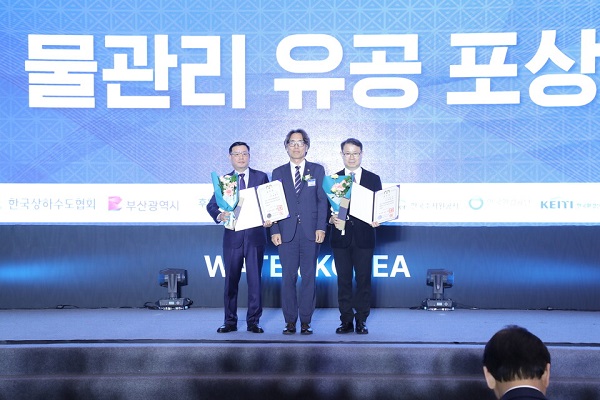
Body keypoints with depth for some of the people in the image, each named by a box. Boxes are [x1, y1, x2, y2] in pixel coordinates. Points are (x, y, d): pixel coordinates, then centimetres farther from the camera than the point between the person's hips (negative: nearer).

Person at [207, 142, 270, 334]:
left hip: (255, 234, -1)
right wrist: (219, 215, -20)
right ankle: (230, 322, 14)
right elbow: (211, 205, 2)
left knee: (255, 280, 1)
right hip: (233, 236, 1)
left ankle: (253, 322, 10)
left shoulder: (261, 177, 7)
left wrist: (269, 218, -15)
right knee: (231, 280, 5)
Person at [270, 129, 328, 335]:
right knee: (288, 278, 1)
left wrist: (321, 228, -5)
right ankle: (290, 321, 8)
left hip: (310, 232, 0)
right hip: (286, 233, 1)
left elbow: (322, 201, 5)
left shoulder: (317, 170, 9)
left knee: (309, 277, 1)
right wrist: (274, 231, -3)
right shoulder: (278, 173, 11)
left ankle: (306, 321, 8)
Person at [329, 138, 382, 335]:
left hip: (364, 237, 0)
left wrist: (376, 220, -13)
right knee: (343, 280, 4)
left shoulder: (373, 179, 7)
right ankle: (346, 320, 11)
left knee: (363, 280, 1)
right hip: (341, 236, 1)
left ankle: (361, 321, 9)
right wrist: (331, 219, -13)